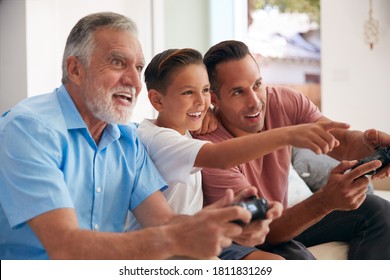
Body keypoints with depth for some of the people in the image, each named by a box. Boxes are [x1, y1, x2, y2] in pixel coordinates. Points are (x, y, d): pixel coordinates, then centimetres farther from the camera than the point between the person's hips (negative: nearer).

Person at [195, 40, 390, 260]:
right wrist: (326, 200, -48)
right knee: (295, 255, -36)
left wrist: (370, 142, -43)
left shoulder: (285, 103, -13)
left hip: (282, 219, 7)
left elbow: (341, 141, -17)